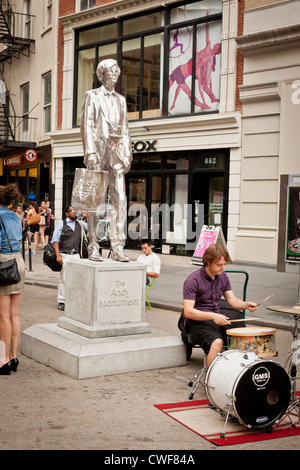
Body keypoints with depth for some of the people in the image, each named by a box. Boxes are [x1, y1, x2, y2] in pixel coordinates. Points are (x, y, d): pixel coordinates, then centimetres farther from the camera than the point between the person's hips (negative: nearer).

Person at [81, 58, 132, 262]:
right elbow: (87, 125, -2)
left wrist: (127, 154, 11)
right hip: (99, 148, -4)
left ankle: (117, 247, -3)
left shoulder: (121, 100, 21)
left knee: (120, 199, -4)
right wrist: (90, 152, -12)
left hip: (116, 151, 4)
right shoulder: (92, 96, 6)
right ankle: (93, 247, -2)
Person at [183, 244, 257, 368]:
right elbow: (188, 311, -19)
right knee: (217, 342, -34)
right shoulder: (193, 280, -14)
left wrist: (246, 305, -12)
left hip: (218, 320, 6)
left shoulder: (223, 276, 8)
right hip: (197, 322, -6)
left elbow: (232, 300, 10)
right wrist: (212, 316, -31)